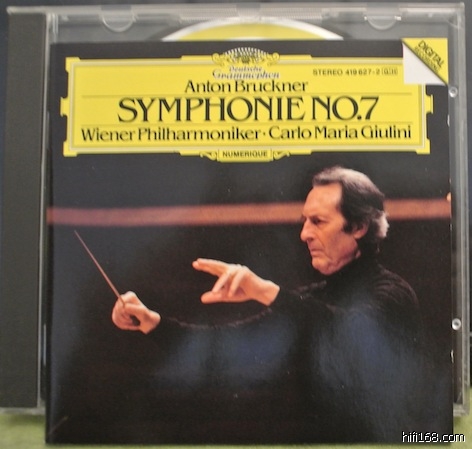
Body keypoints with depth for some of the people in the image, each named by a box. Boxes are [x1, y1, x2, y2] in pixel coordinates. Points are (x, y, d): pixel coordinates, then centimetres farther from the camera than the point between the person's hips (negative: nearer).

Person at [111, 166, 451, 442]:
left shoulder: (390, 294, -10)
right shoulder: (312, 300, 7)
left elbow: (354, 334, -32)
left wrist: (268, 292, -41)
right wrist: (153, 322, -9)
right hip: (326, 436, 5)